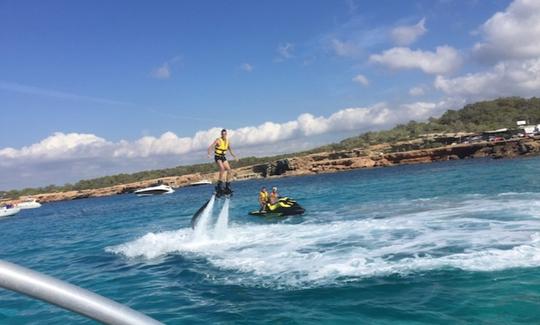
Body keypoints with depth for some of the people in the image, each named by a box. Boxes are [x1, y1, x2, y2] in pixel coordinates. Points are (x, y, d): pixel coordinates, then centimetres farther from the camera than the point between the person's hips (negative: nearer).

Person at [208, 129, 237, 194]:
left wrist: (234, 156, 13)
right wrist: (209, 154, -37)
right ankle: (219, 186, -24)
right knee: (222, 168, -26)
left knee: (229, 170, -3)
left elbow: (230, 149, 20)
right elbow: (210, 147, -22)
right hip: (217, 157, -6)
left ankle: (228, 186, 5)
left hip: (223, 157, 6)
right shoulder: (218, 140, -13)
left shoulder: (227, 141, 5)